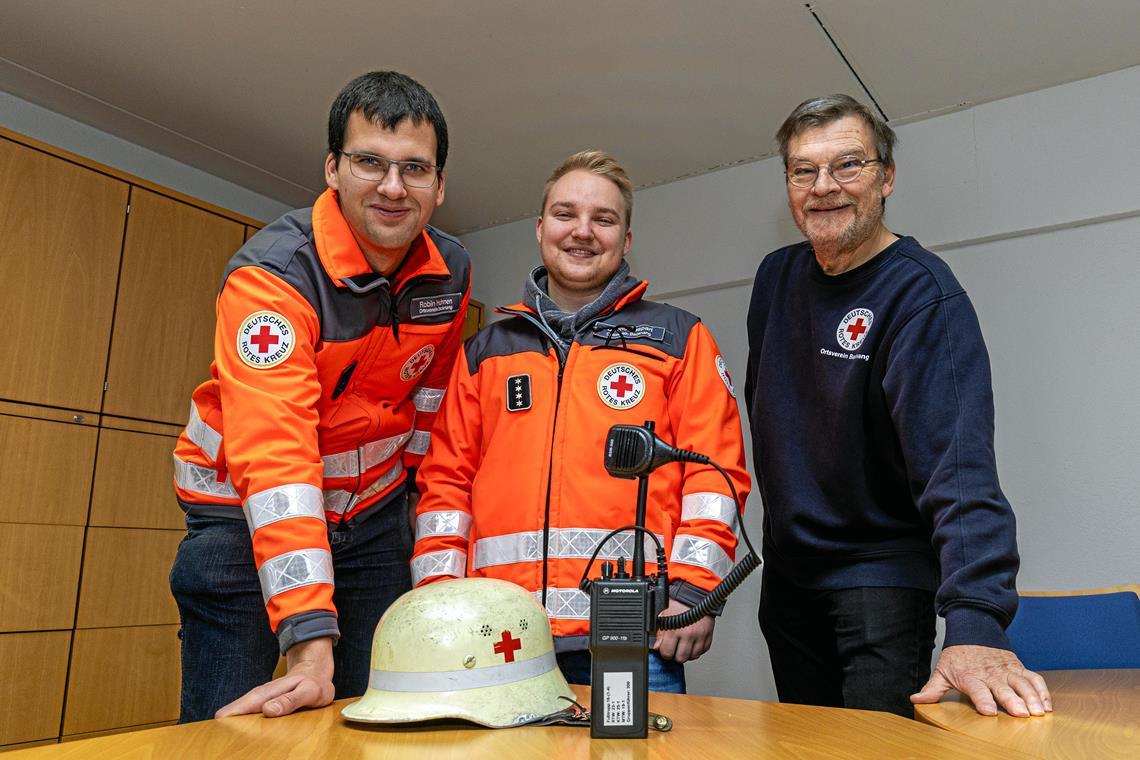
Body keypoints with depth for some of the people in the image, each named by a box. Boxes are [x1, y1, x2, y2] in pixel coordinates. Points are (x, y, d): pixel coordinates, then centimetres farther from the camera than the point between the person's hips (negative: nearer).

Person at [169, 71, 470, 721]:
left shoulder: (452, 272, -8)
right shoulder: (272, 272, -26)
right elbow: (273, 454, -36)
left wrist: (412, 475, 13)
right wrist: (310, 643, -41)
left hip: (372, 511, 5)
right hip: (248, 513, -4)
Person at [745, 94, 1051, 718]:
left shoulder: (923, 295, -18)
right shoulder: (777, 277, 3)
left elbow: (959, 466, -28)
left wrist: (975, 625, -39)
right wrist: (780, 520, 9)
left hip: (880, 576, -6)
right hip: (787, 573, 6)